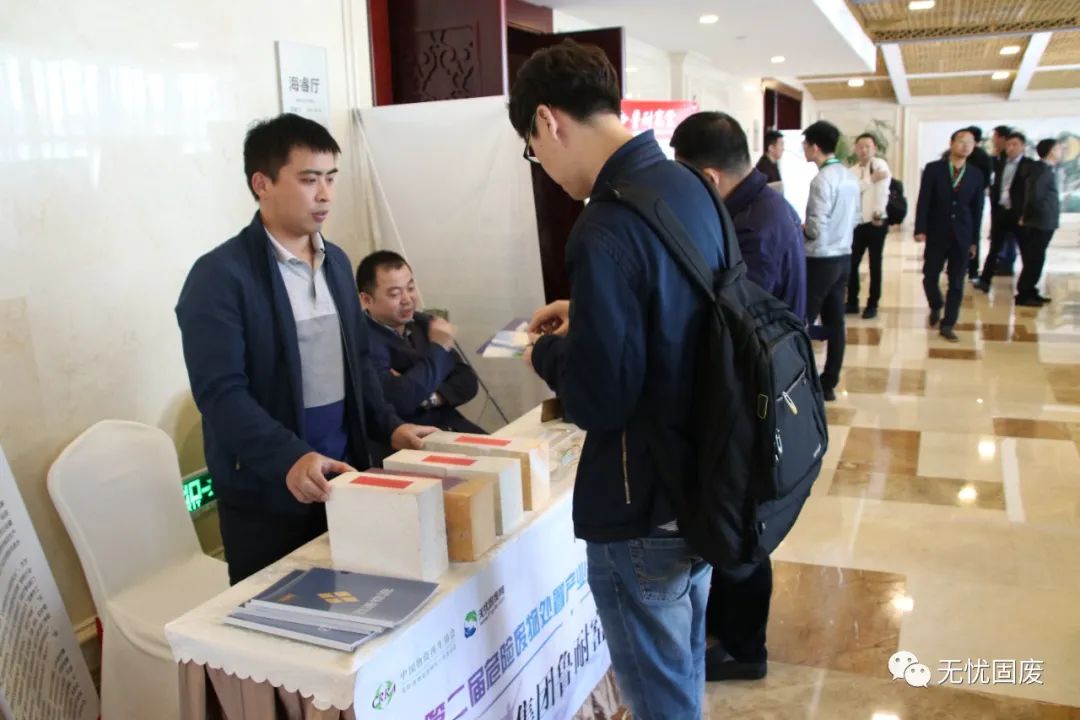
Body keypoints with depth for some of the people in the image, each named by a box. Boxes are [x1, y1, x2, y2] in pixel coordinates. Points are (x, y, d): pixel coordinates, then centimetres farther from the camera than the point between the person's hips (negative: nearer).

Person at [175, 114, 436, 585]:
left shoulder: (336, 262, 9)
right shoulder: (220, 275, -14)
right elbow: (220, 392, -21)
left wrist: (389, 426, 3)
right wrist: (289, 458, -32)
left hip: (341, 480, 6)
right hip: (265, 497, -6)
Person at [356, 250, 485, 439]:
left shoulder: (424, 323, 10)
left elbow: (467, 381, 8)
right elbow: (397, 400, -26)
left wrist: (428, 397, -12)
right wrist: (438, 348, -14)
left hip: (450, 427, 7)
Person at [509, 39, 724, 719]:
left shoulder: (606, 230, -26)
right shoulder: (690, 187, 3)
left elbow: (597, 401, -23)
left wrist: (549, 352, -5)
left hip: (641, 514, -9)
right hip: (702, 485, 9)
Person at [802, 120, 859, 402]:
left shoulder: (821, 180, -18)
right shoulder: (850, 177, 8)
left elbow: (816, 230, -21)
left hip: (821, 260, -8)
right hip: (844, 257, 8)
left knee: (803, 321, 1)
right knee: (835, 321, 10)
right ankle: (829, 383, 17)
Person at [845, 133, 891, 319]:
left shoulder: (880, 164, -4)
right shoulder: (851, 170, 10)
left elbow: (883, 190, -15)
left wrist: (878, 214, -23)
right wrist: (871, 179, -19)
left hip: (876, 222, -4)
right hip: (857, 223, 5)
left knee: (875, 265, 2)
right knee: (852, 264, 6)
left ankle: (872, 305, 10)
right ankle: (852, 303, 18)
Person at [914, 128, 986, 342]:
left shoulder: (976, 174, 4)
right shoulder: (933, 169, -1)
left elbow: (977, 208, 5)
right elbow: (923, 201, -4)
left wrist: (974, 239, 4)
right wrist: (920, 229, -12)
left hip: (962, 236, 1)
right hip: (936, 234, -1)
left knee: (956, 283, 2)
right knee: (930, 277, 3)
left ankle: (948, 325, 10)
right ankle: (936, 308, 32)